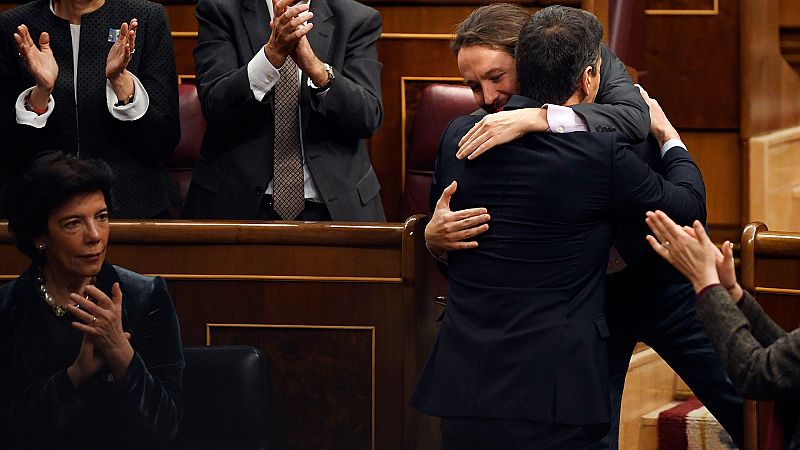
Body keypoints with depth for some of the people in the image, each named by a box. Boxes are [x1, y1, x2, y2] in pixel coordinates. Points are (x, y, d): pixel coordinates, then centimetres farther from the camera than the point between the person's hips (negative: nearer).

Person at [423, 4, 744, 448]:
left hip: (663, 276, -1)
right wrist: (436, 237, -34)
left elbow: (631, 117, -33)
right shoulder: (484, 135, -8)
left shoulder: (599, 67, -12)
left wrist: (536, 118, -46)